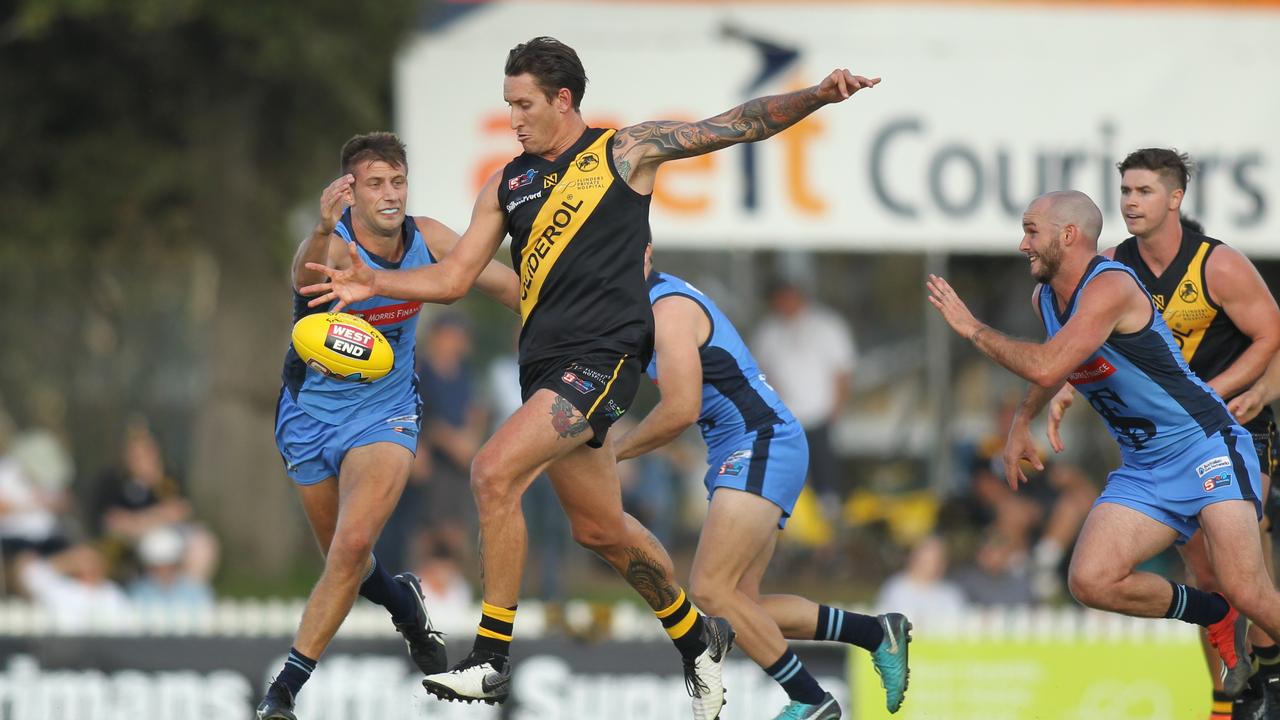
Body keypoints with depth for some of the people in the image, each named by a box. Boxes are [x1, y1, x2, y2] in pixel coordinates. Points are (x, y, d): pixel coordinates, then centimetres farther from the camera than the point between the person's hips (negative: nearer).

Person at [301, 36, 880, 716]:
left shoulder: (626, 150, 2)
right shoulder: (507, 183, 16)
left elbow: (737, 125, 1)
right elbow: (453, 277, 16)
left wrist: (817, 96, -12)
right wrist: (375, 282, 2)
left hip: (601, 355, -7)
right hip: (545, 366, 7)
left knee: (493, 473, -22)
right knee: (599, 528, 13)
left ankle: (490, 659, -18)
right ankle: (697, 638, 36)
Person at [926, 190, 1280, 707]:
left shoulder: (1110, 287, -20)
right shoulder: (1045, 297, 9)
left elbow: (1046, 368, -30)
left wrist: (972, 329, -19)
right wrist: (1022, 423, 25)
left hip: (1206, 448, -8)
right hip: (1144, 468, 8)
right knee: (1090, 581, -11)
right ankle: (1216, 618, 8)